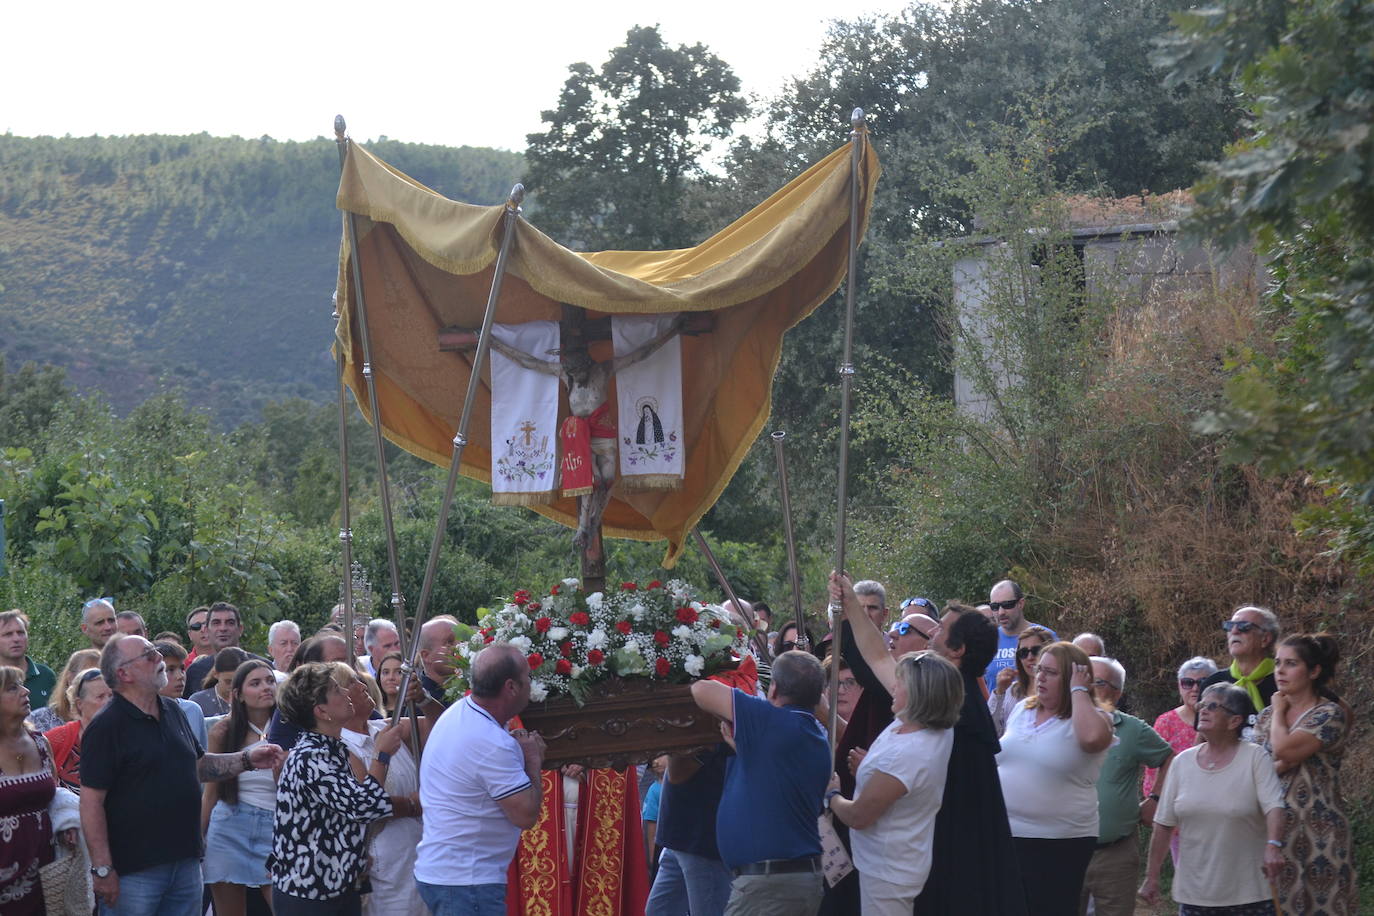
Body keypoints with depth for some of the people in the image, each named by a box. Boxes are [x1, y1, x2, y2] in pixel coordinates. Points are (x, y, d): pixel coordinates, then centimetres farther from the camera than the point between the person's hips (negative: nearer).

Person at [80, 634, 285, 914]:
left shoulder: (173, 711, 12)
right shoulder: (107, 726, -12)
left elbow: (198, 766, 24)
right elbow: (91, 802, -16)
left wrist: (247, 760, 9)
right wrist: (103, 870, -20)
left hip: (185, 863, 7)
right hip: (133, 870, -7)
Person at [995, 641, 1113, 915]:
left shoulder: (1091, 718, -8)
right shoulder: (1022, 709, 10)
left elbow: (1093, 737, -34)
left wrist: (1078, 690, -19)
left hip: (1059, 845, -6)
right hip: (1003, 835, 6)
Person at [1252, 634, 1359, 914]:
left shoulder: (1330, 713, -6)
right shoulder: (1266, 716, 13)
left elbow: (1283, 750, -18)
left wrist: (1279, 710, -3)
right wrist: (1282, 763, -14)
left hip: (1316, 828, -5)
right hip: (1272, 826, 5)